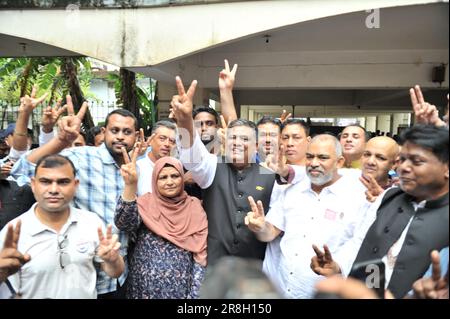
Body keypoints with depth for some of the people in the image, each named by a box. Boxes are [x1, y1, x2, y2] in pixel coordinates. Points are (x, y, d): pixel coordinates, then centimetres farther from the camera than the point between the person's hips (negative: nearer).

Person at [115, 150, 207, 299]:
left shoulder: (194, 207, -2)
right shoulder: (146, 203, -4)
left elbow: (200, 254, -3)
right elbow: (124, 223, -24)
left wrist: (195, 294, -9)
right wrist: (130, 186, -37)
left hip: (182, 289, 1)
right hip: (145, 287, 0)